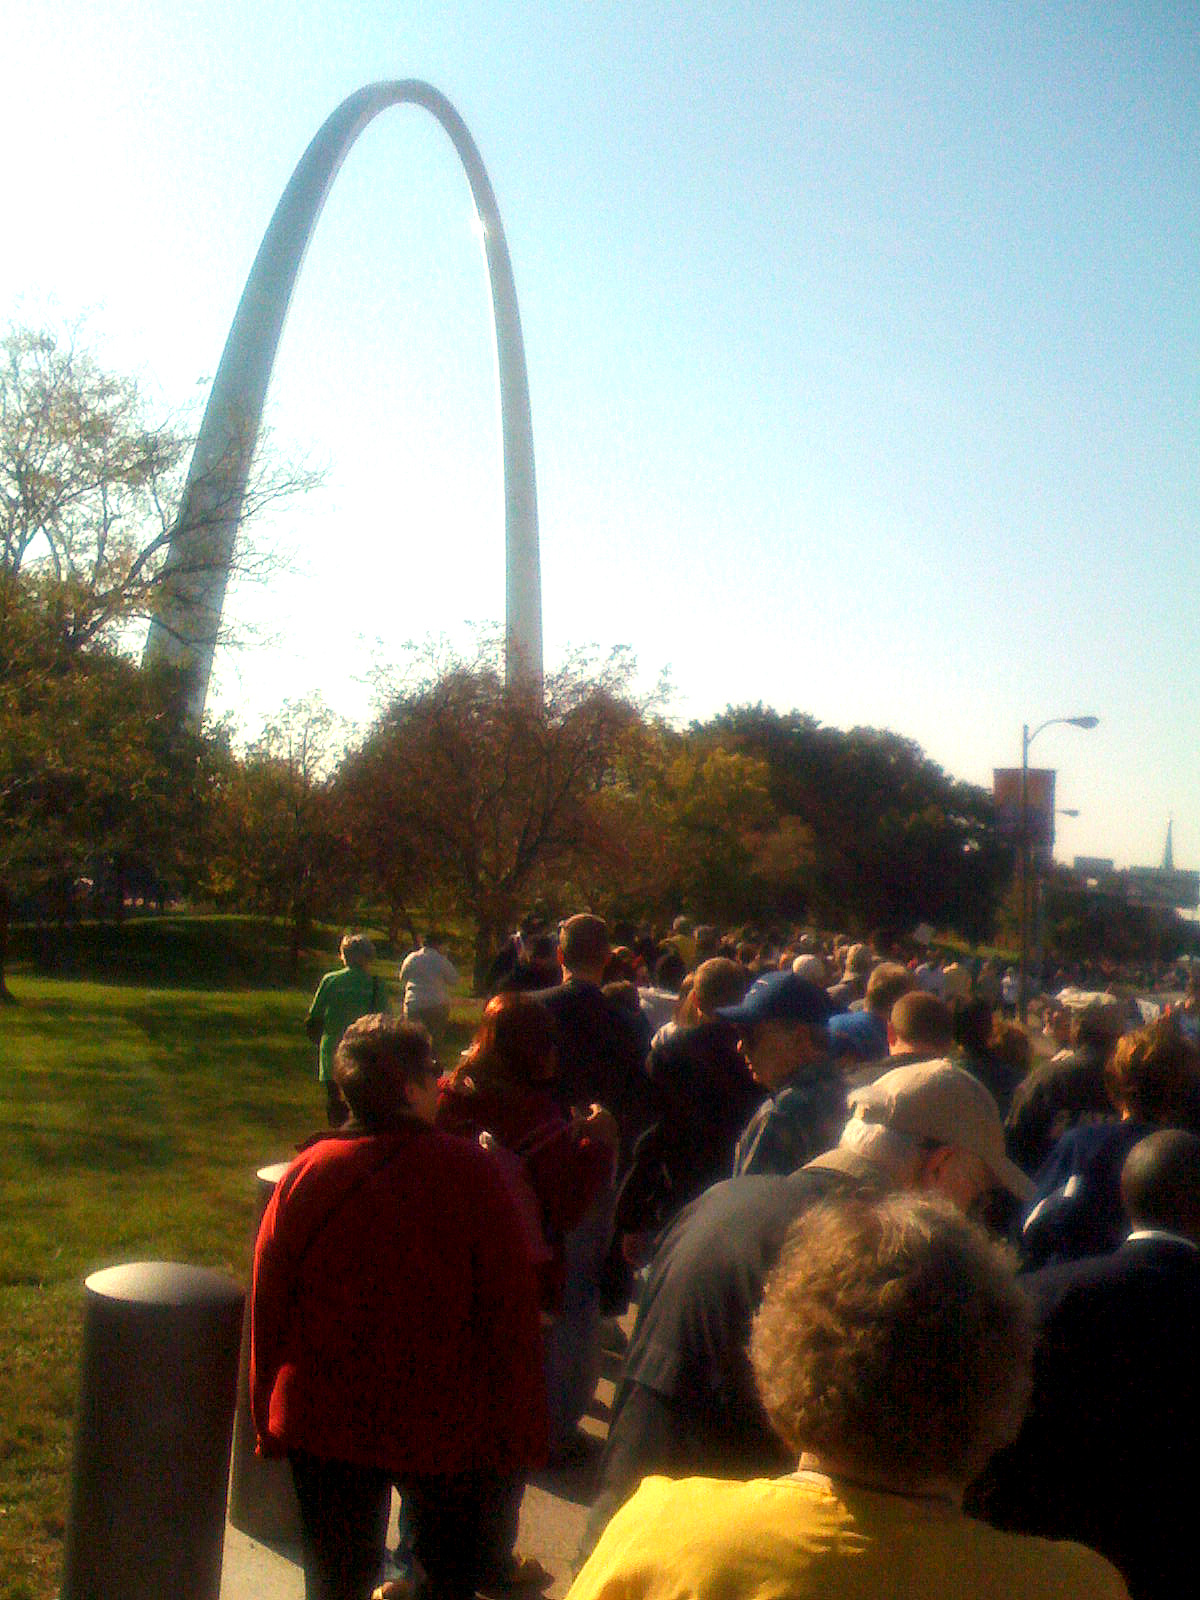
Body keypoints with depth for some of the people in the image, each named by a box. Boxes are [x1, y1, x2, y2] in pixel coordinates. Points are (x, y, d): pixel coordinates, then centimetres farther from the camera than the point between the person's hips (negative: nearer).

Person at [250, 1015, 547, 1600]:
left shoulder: (304, 1174, -7)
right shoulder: (471, 1173, -16)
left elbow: (268, 1309, -1)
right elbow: (511, 1317, -14)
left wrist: (269, 1420, 11)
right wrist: (522, 1437, -5)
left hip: (325, 1426, 3)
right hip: (445, 1429, -2)